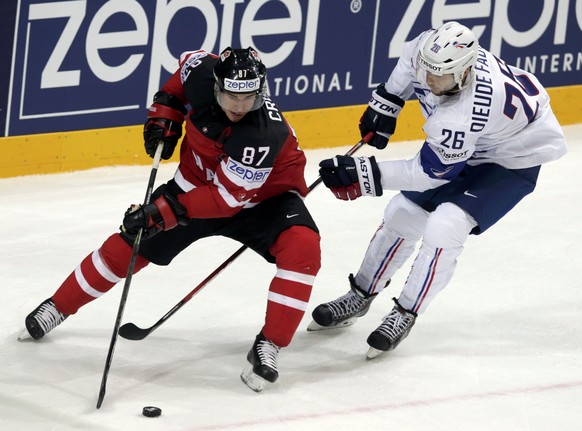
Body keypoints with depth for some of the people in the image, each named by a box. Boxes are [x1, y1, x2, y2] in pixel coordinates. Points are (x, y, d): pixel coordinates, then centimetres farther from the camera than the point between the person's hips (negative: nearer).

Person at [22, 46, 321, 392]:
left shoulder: (264, 134, -39)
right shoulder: (202, 72, -25)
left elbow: (227, 198, -36)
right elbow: (185, 68, 3)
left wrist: (166, 211, -39)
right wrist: (165, 113, -5)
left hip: (262, 195, -4)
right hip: (197, 181, 4)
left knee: (302, 247, -30)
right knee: (129, 243, 3)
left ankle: (269, 345, -22)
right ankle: (58, 307, 23)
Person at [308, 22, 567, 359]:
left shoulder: (462, 116, -43)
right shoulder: (430, 48, -25)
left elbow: (432, 172, -31)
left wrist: (364, 175, -32)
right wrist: (385, 103, 4)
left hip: (514, 161, -8)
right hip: (467, 145, 8)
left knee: (444, 227, -23)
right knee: (402, 214, 10)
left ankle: (404, 315, -4)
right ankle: (360, 297, 29)